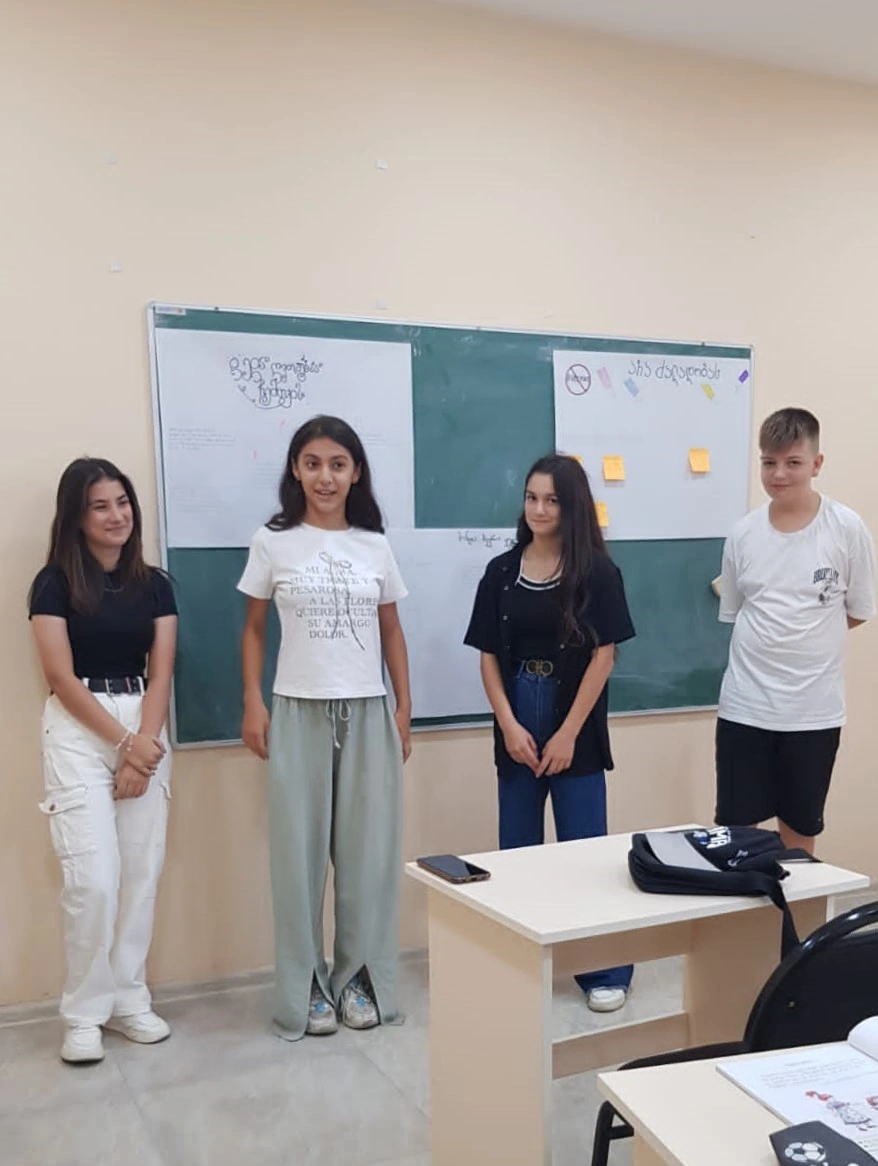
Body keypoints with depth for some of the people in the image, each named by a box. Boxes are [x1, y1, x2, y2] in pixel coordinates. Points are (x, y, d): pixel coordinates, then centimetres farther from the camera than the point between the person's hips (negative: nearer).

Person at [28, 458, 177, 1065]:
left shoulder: (155, 584, 7)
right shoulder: (55, 583, -3)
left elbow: (160, 674, 2)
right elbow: (62, 677, -8)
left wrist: (143, 748, -10)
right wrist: (123, 743, -12)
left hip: (147, 728, 4)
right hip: (79, 732, -3)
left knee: (143, 871, 5)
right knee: (93, 877, -8)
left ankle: (129, 998, 19)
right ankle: (84, 1012, 8)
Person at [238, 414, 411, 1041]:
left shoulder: (375, 546, 6)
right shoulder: (272, 543, 1)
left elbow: (392, 631, 11)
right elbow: (255, 630, 5)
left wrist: (405, 708, 6)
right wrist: (253, 705, -4)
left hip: (367, 713, 2)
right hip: (299, 712, -1)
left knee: (369, 849, 4)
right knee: (300, 850, 4)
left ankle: (361, 978, 19)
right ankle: (307, 987, 16)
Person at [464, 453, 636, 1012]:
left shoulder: (598, 573, -5)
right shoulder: (502, 572, 4)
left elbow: (603, 657, -7)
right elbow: (489, 657, 4)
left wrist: (568, 734, -11)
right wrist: (510, 726, -7)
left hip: (575, 730, -3)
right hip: (516, 729, 3)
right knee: (517, 850, 11)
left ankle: (606, 971, 16)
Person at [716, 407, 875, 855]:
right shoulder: (742, 533, 0)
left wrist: (801, 632, 0)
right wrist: (776, 636, 2)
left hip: (814, 707, -1)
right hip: (744, 704, 2)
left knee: (800, 831, 14)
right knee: (734, 830, 7)